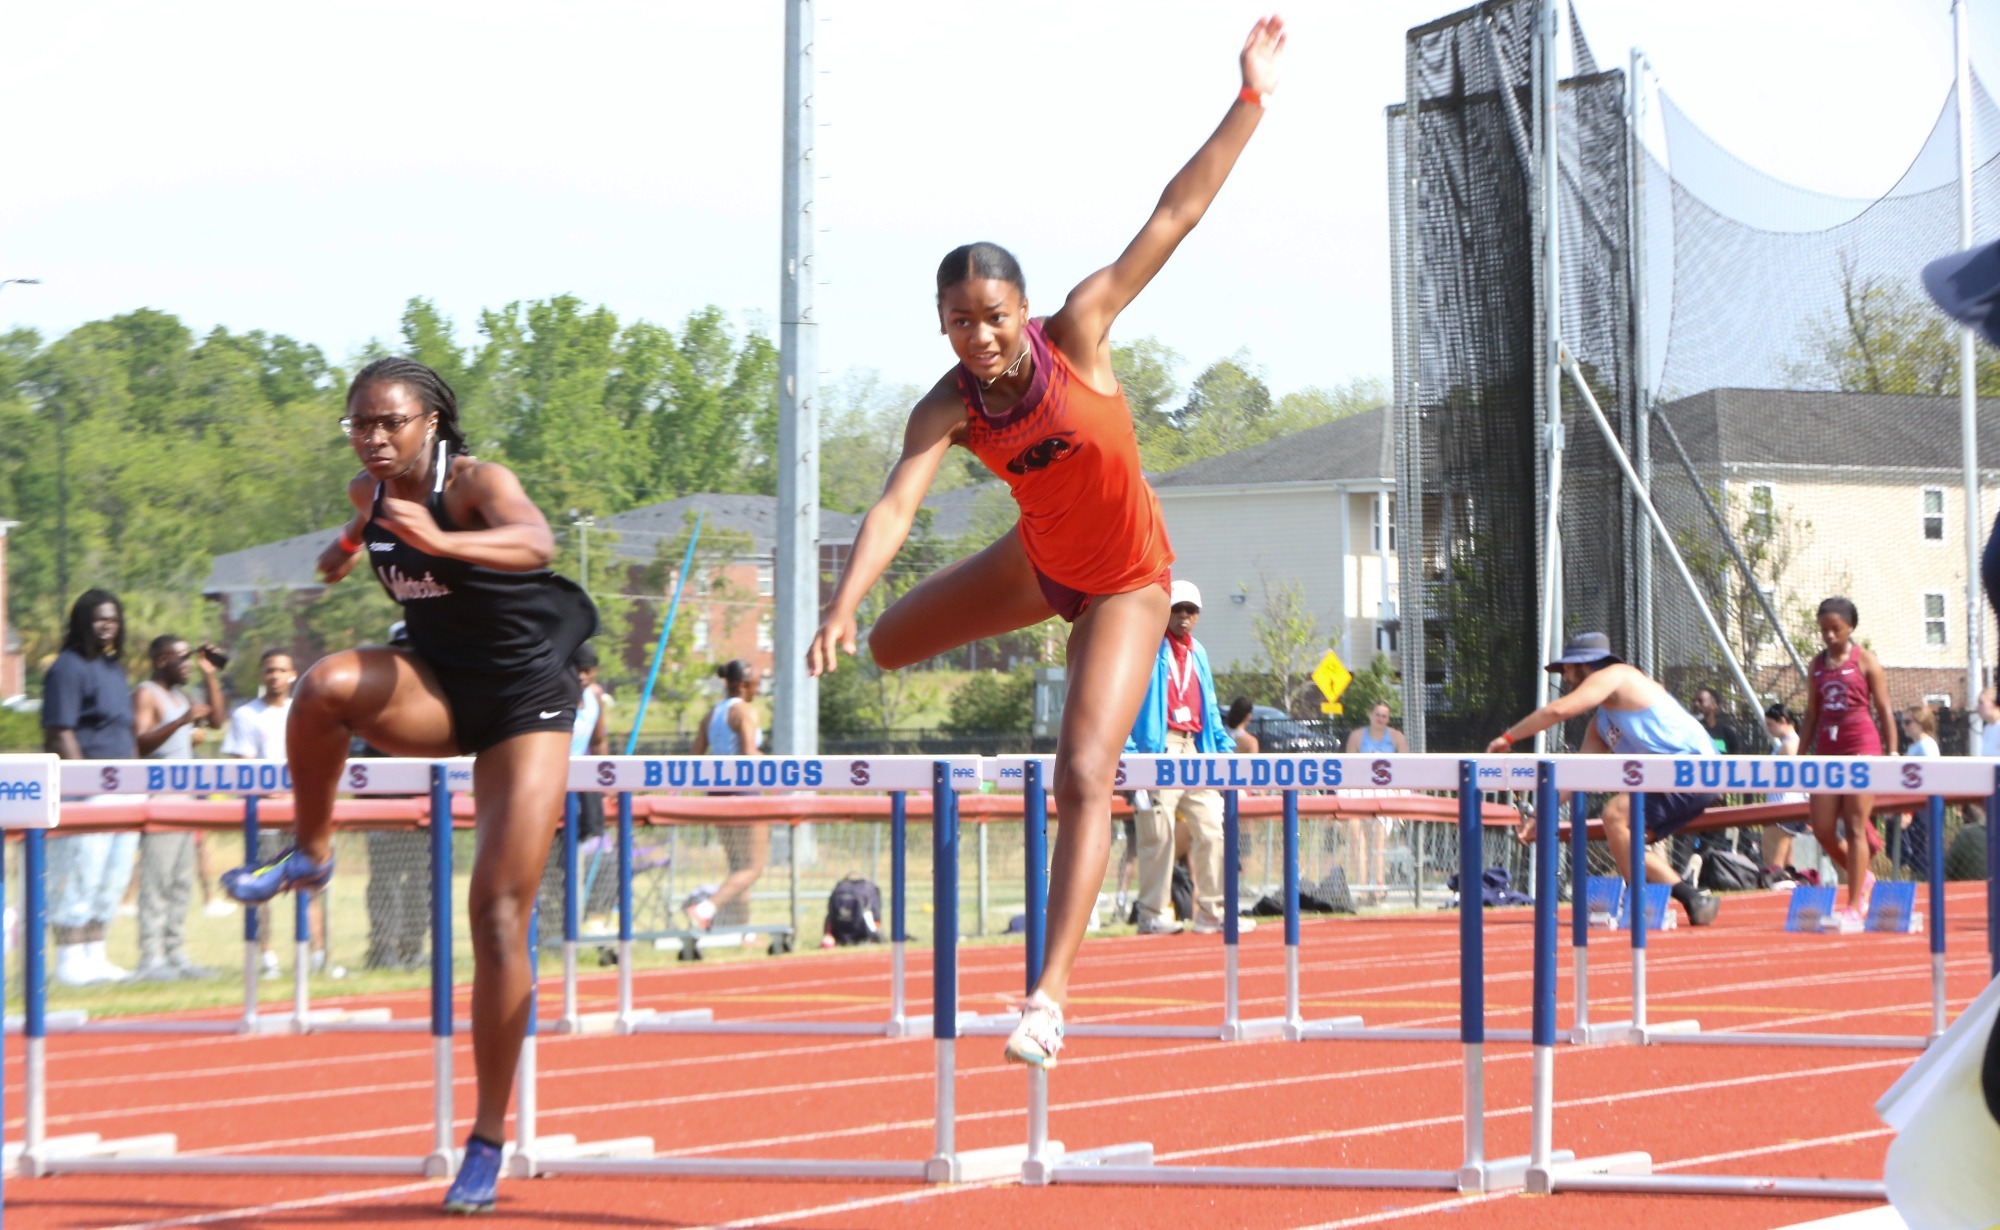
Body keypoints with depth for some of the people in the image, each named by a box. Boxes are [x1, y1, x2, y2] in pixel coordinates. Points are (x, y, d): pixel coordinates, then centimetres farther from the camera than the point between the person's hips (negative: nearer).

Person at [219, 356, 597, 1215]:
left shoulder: (476, 482, -19)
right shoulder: (371, 490, 0)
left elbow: (535, 543, -43)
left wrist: (440, 541, -59)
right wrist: (353, 544, 10)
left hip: (524, 704, -4)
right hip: (437, 694, 4)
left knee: (498, 917, -9)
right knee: (329, 683, -31)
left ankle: (489, 1137, 1)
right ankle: (309, 854, -8)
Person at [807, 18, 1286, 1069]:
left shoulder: (1077, 333, -23)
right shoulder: (947, 410, -19)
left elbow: (1172, 216, -22)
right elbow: (895, 507, -33)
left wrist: (1250, 97, -24)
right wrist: (842, 607, -50)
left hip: (1125, 585, -4)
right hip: (1039, 560, 4)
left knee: (1084, 780, -16)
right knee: (892, 645, 21)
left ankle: (1051, 993, -18)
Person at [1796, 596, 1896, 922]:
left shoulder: (1865, 661, -1)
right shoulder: (1818, 663, 12)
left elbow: (1884, 710, -1)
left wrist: (1892, 753, -6)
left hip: (1862, 747, -5)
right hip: (1827, 749, 5)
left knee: (1855, 827, -6)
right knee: (1822, 829, 0)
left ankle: (1856, 904, -1)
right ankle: (1861, 877, 25)